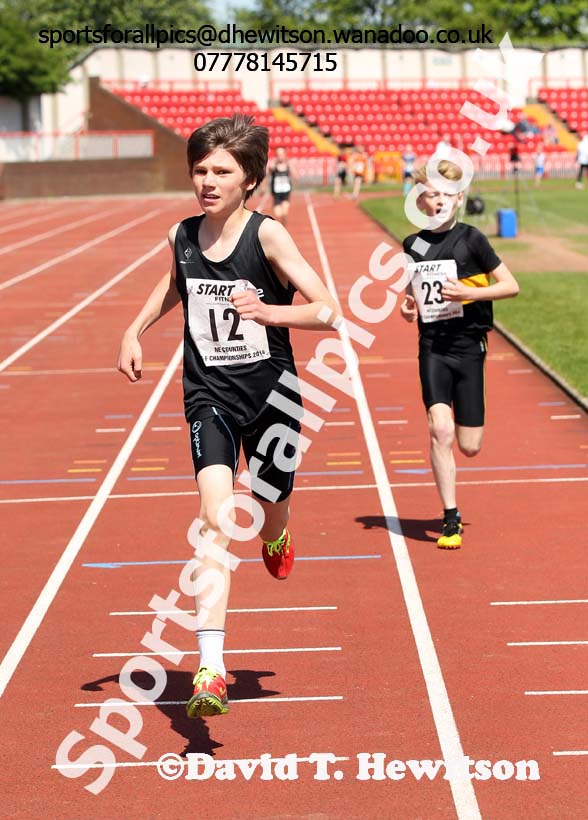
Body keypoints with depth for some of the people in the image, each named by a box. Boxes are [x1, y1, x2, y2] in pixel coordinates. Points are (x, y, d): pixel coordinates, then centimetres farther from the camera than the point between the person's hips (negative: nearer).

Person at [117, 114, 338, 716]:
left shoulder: (267, 234, -14)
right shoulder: (182, 236, -1)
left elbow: (329, 311, -17)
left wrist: (270, 311, -33)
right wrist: (136, 329, 14)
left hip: (270, 394, -1)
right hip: (209, 397, 1)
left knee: (268, 510, 16)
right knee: (216, 518, -17)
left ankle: (276, 537, 59)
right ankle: (210, 672, -23)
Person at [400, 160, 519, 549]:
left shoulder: (471, 239, -5)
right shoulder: (413, 245, 6)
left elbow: (511, 285, -5)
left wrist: (469, 293, -17)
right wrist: (409, 306, 2)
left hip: (468, 345, -2)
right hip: (432, 346, 2)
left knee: (469, 447, 0)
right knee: (440, 429, -17)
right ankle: (451, 520, -8)